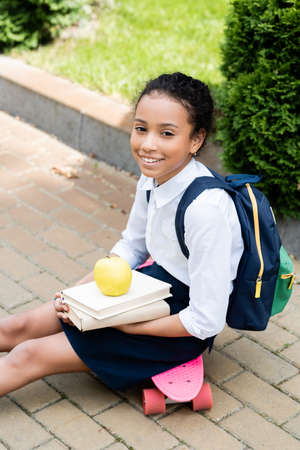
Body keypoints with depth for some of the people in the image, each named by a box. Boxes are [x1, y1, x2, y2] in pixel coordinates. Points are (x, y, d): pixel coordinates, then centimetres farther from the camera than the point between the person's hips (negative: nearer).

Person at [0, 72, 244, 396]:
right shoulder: (153, 176, -9)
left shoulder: (206, 209, -33)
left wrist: (124, 324, -18)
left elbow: (206, 322, -27)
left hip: (182, 327, -7)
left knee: (30, 355, -6)